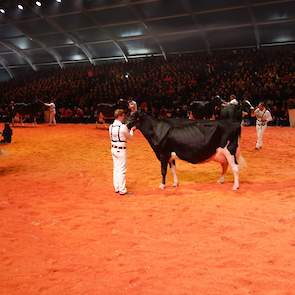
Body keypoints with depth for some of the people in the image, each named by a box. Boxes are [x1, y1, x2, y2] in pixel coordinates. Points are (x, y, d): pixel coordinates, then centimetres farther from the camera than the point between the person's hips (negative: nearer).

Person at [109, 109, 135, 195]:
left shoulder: (111, 126, 0)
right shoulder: (123, 127, -20)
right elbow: (129, 137, -5)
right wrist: (131, 130, 15)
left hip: (114, 149, 7)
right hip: (122, 150, -7)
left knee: (116, 168, 16)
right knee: (122, 170, 0)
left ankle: (116, 188, 23)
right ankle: (122, 190, 5)